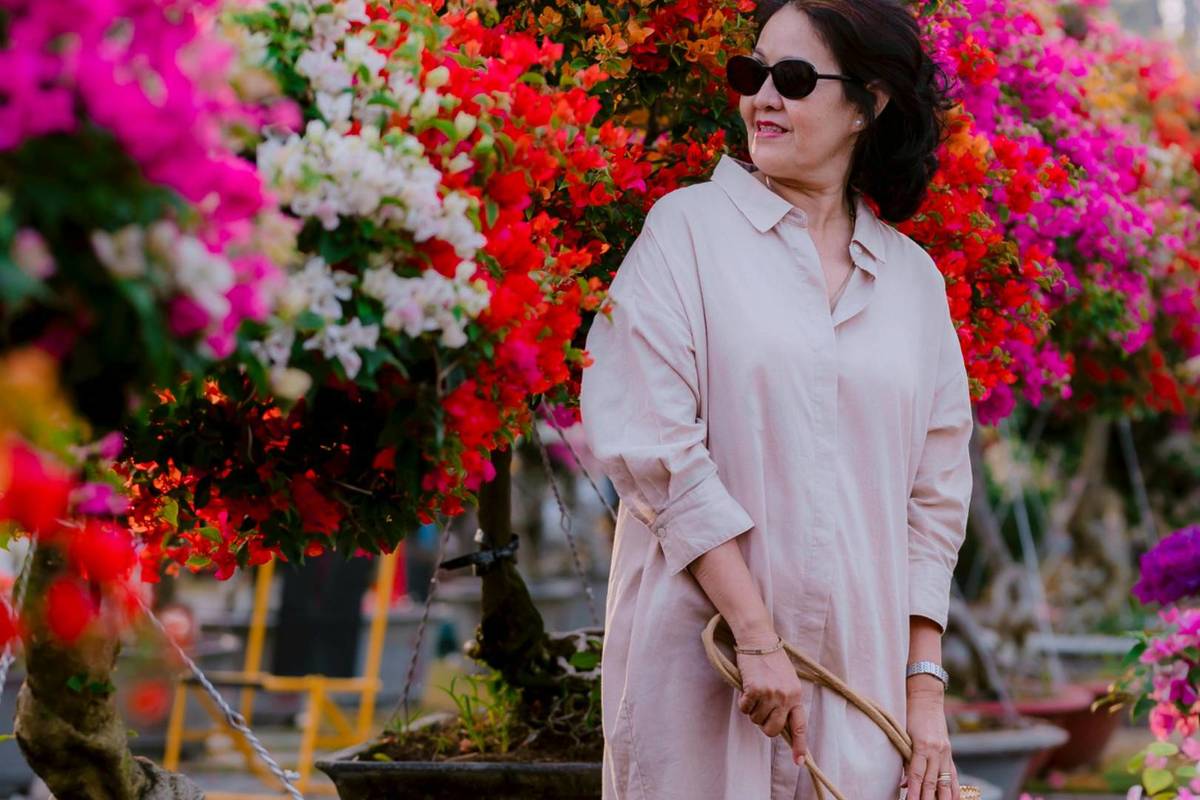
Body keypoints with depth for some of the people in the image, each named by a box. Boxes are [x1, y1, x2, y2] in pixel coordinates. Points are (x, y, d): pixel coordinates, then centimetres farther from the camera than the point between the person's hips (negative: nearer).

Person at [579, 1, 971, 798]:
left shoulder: (913, 277, 11)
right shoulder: (688, 228, 0)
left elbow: (934, 498, 12)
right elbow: (652, 446, -9)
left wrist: (926, 686, 5)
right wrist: (755, 635, -15)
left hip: (859, 675, 3)